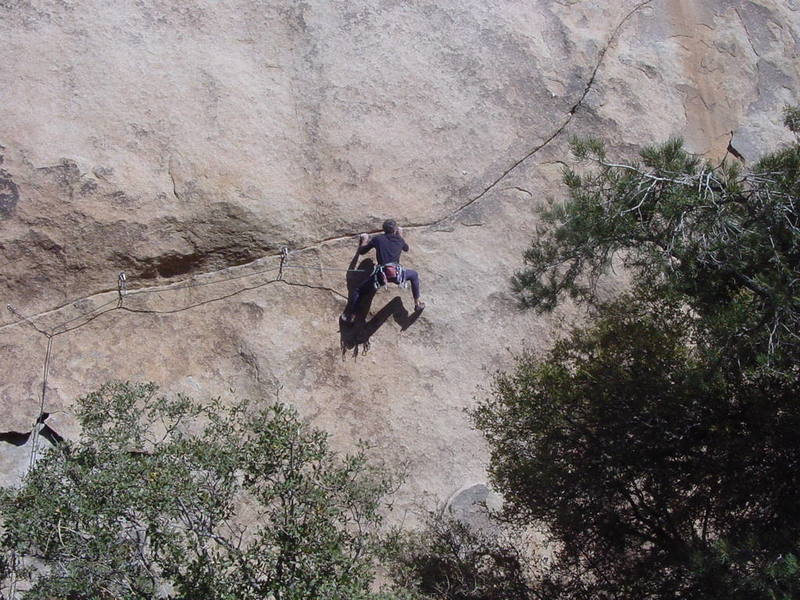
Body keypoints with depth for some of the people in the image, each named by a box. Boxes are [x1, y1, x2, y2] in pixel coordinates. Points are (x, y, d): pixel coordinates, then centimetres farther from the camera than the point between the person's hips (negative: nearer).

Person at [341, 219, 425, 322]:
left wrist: (364, 241, 43)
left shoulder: (377, 239, 16)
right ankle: (417, 304, 29)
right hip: (396, 273, 1)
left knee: (359, 290, 16)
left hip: (381, 274, -1)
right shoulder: (399, 239, 19)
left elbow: (361, 251, 24)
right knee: (414, 275, 31)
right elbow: (406, 249, 43)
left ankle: (350, 316, 5)